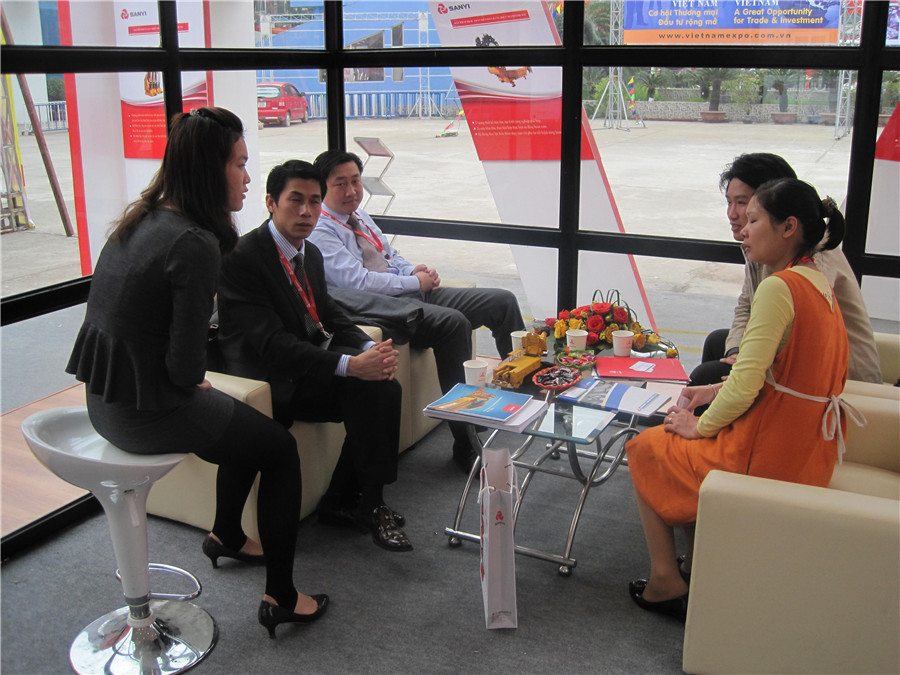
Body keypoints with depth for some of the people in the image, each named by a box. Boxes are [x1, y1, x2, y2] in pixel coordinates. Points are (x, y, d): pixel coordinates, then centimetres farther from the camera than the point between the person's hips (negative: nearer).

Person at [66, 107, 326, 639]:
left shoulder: (142, 219, 4)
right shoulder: (195, 244, -23)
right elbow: (186, 363, -23)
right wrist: (196, 381, -1)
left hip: (105, 396, 9)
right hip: (149, 410, -9)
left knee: (247, 426, 28)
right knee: (282, 449, 8)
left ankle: (227, 537, 49)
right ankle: (281, 598, 13)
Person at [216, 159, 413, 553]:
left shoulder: (311, 254, 11)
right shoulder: (241, 257, -17)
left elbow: (331, 317, 13)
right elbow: (272, 343, -25)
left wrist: (372, 350, -10)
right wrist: (350, 365, -34)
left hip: (309, 365, 8)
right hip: (269, 380, -8)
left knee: (384, 387, -15)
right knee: (367, 392, -25)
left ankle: (342, 502, -4)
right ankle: (366, 506, -9)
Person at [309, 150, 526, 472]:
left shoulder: (359, 215, 21)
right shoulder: (320, 231, -7)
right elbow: (358, 281, -17)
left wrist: (414, 269, 4)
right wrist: (415, 281, -11)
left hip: (414, 292, 10)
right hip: (380, 306, -9)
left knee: (502, 301, -1)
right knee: (453, 322, -35)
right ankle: (465, 443, -31)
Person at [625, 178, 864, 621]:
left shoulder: (778, 288, -22)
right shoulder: (819, 283, 7)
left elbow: (746, 386, -25)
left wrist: (700, 426, -8)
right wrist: (717, 390, 12)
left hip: (765, 458, -9)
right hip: (808, 455, 9)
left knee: (643, 450, 12)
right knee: (689, 450, 29)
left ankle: (665, 581, 17)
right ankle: (699, 564, 29)